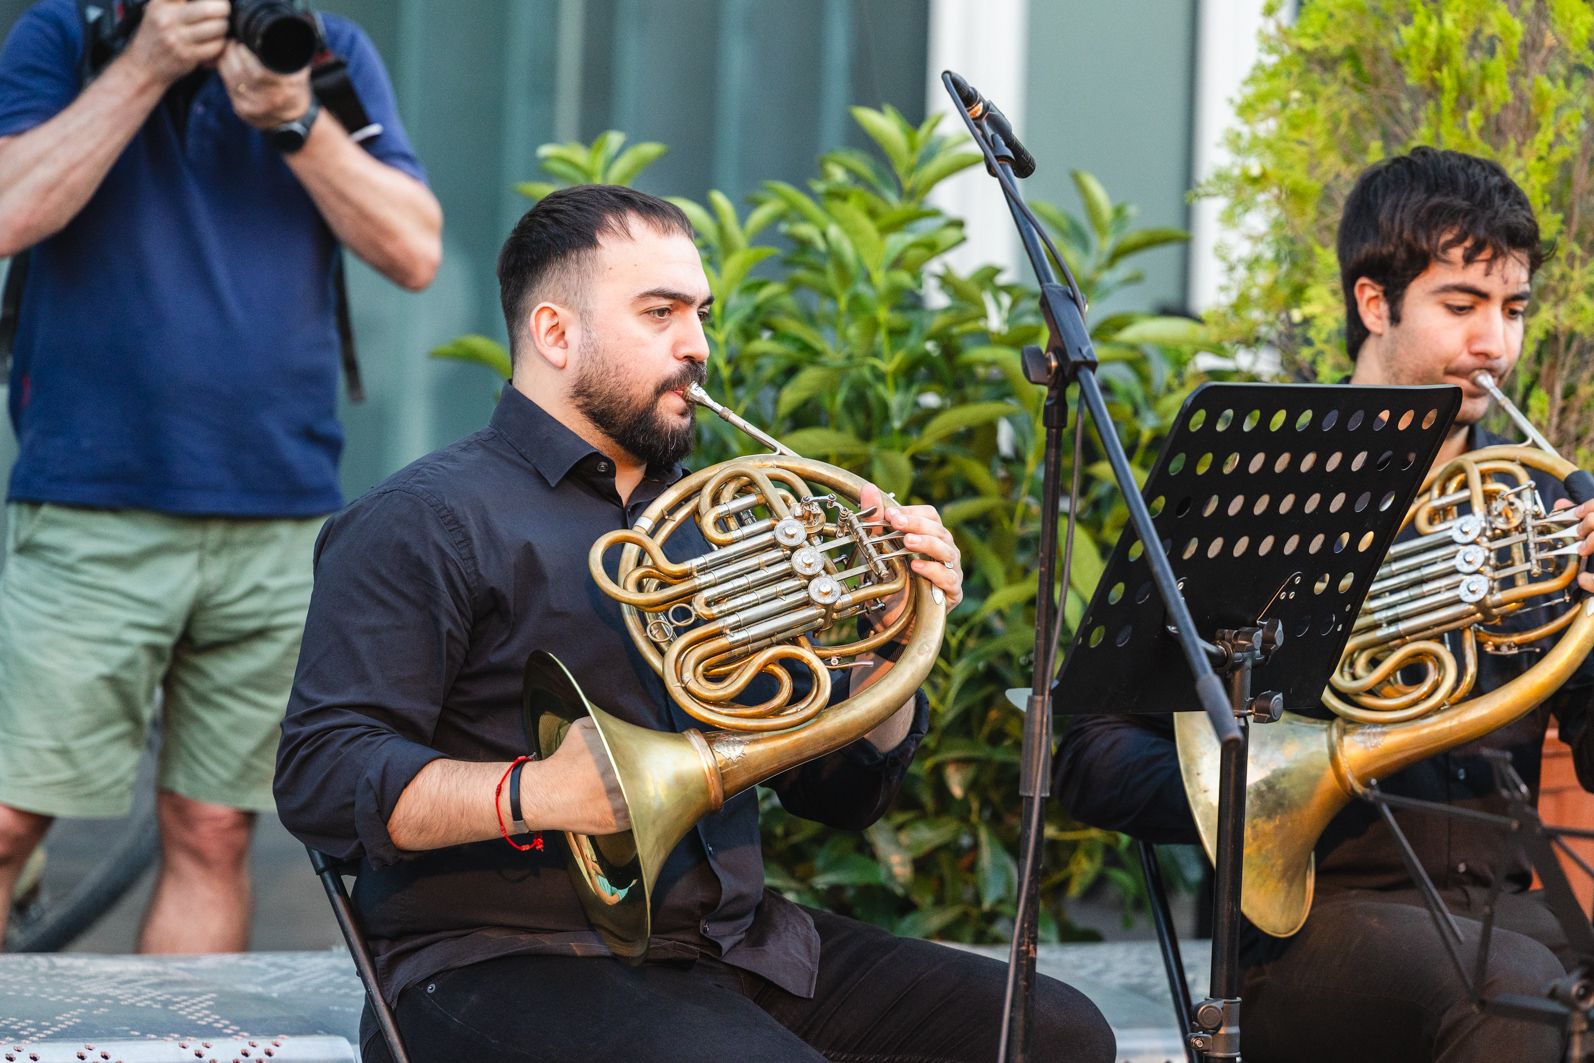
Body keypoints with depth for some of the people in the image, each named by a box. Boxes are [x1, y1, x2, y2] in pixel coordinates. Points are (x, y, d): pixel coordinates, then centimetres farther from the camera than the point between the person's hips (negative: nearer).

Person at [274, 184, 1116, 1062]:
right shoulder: (429, 522, -2)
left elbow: (841, 795, 22)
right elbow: (322, 776, -14)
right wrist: (530, 797, -28)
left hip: (732, 945, 7)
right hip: (514, 964, -7)